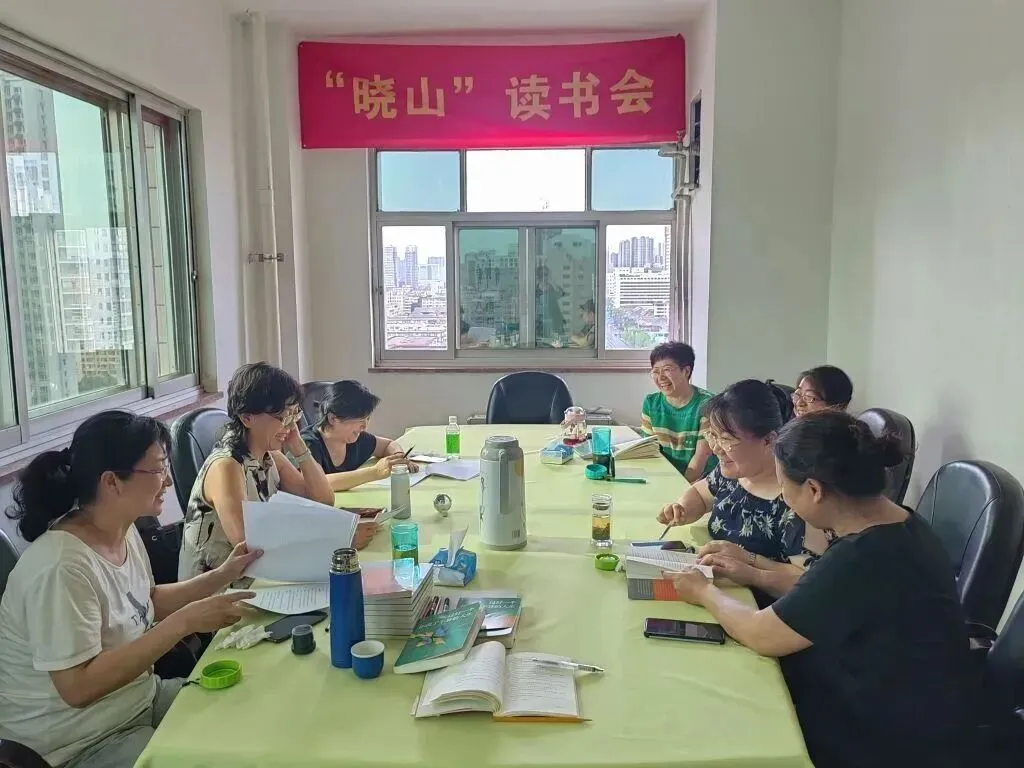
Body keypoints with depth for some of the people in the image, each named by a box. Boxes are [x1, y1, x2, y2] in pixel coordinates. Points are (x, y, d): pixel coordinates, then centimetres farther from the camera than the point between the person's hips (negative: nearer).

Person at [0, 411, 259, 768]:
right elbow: (78, 686, -31)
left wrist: (222, 576, 1)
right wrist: (184, 623, -31)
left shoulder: (125, 532, -2)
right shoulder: (63, 567, -29)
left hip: (138, 696, 8)